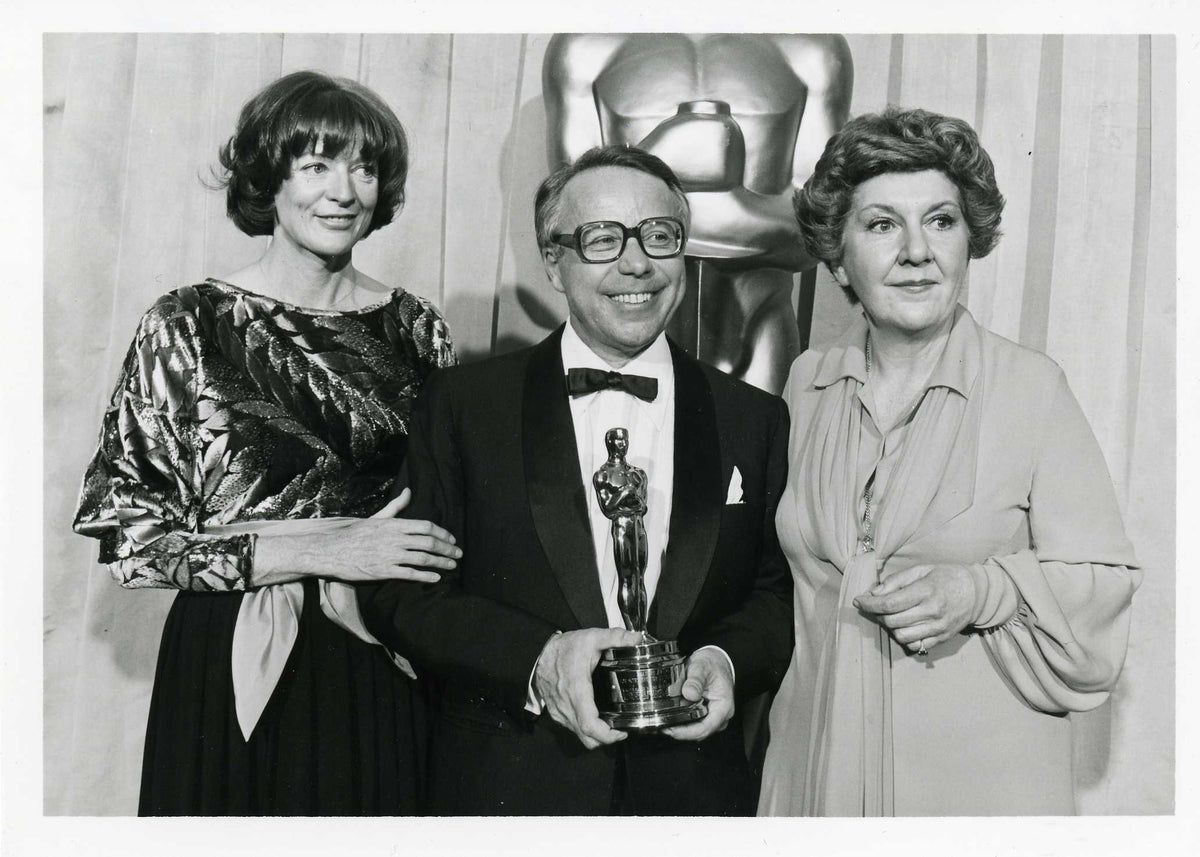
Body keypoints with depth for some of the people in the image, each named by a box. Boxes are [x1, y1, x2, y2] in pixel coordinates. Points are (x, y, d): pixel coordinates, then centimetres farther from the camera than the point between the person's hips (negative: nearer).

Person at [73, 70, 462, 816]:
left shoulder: (417, 330, 3)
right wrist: (318, 553, -17)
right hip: (236, 670, -2)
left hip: (380, 673, 3)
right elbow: (129, 532, -9)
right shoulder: (187, 327, -6)